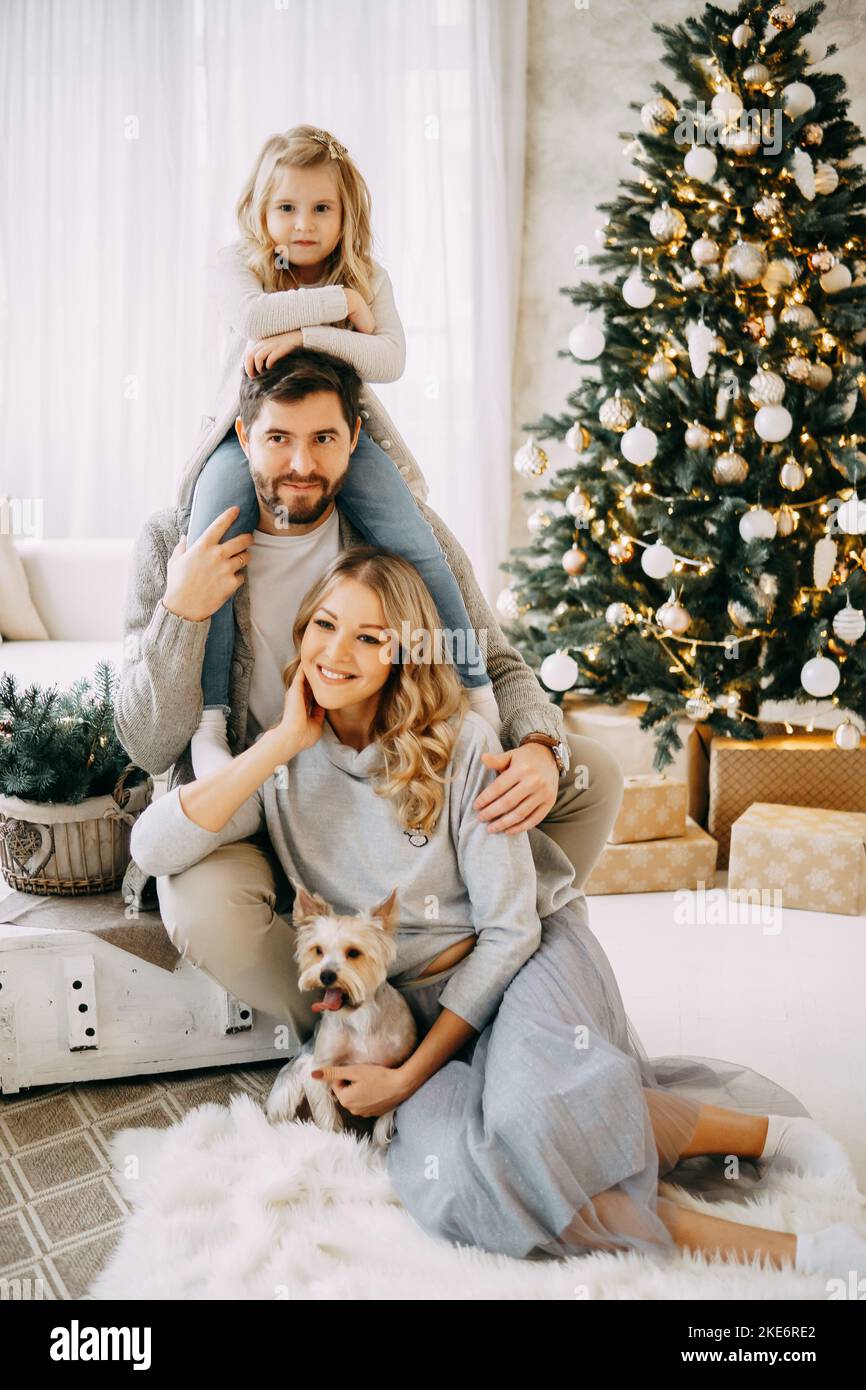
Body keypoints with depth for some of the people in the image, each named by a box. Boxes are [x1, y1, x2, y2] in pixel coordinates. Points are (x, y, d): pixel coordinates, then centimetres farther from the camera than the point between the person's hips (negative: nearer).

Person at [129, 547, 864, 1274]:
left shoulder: (460, 744, -11)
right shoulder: (283, 761, -1)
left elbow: (508, 931, -11)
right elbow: (155, 847, -15)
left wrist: (408, 1077, -13)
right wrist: (282, 742, -17)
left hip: (528, 959, -2)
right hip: (417, 1002, 3)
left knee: (531, 1114, -37)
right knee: (446, 1186, -30)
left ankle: (763, 1132, -11)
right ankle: (729, 1243, -18)